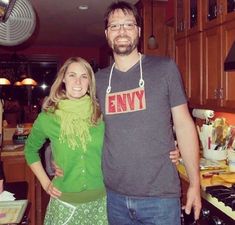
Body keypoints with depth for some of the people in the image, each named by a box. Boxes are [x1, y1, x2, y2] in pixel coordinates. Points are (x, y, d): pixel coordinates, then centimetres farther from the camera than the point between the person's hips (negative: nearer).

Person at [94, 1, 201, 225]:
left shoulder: (164, 68, -5)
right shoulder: (99, 79, 3)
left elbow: (184, 125, -3)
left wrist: (194, 184, -4)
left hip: (160, 196, -2)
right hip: (114, 194, 3)